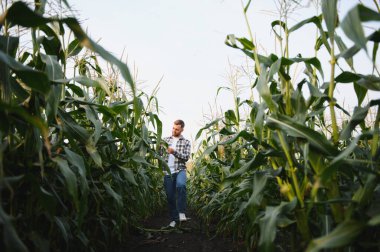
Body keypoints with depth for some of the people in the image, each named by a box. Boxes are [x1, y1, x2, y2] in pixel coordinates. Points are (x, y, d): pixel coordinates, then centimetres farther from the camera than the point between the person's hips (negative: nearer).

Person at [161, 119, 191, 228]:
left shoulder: (186, 142, 7)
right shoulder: (165, 139, 12)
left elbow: (186, 157, -5)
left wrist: (174, 151, -17)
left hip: (180, 170, -2)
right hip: (168, 172, 3)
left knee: (181, 185, -33)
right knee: (170, 196, 6)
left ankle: (181, 212, -22)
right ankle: (174, 218, 23)